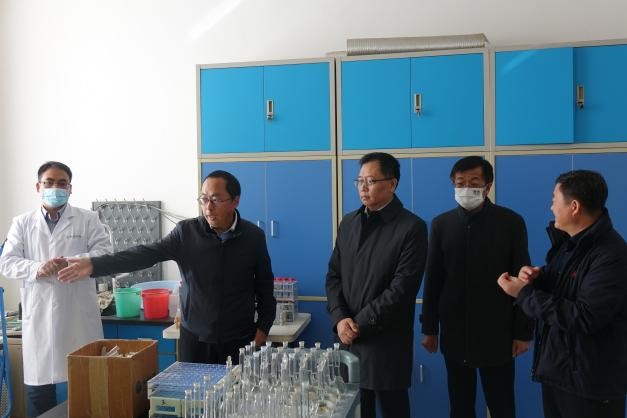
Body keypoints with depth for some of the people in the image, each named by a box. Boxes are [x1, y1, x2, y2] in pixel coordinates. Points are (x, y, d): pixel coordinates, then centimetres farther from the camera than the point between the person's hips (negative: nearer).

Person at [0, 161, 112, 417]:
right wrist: (36, 268, -17)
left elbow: (104, 253, -6)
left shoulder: (88, 220, 6)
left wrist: (71, 262, -23)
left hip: (79, 316, -1)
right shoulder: (22, 223, 11)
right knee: (38, 385, 8)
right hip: (38, 317, 2)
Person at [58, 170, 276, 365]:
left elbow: (265, 287, 5)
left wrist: (262, 329, 0)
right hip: (194, 338, 1)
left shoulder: (253, 237, -3)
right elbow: (146, 255, -13)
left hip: (239, 341, 0)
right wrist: (94, 264, -23)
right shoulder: (186, 232, -4)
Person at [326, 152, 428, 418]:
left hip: (386, 342, -5)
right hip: (348, 338, 5)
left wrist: (360, 323, -14)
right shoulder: (348, 223, 10)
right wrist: (340, 319, -7)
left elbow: (402, 288, -15)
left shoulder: (412, 227, -9)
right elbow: (333, 275, 8)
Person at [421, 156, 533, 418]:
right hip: (454, 333, 2)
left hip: (497, 334, -2)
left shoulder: (511, 222, -6)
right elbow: (433, 280, 3)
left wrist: (523, 332, -5)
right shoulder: (441, 224, 1)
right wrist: (429, 328, 4)